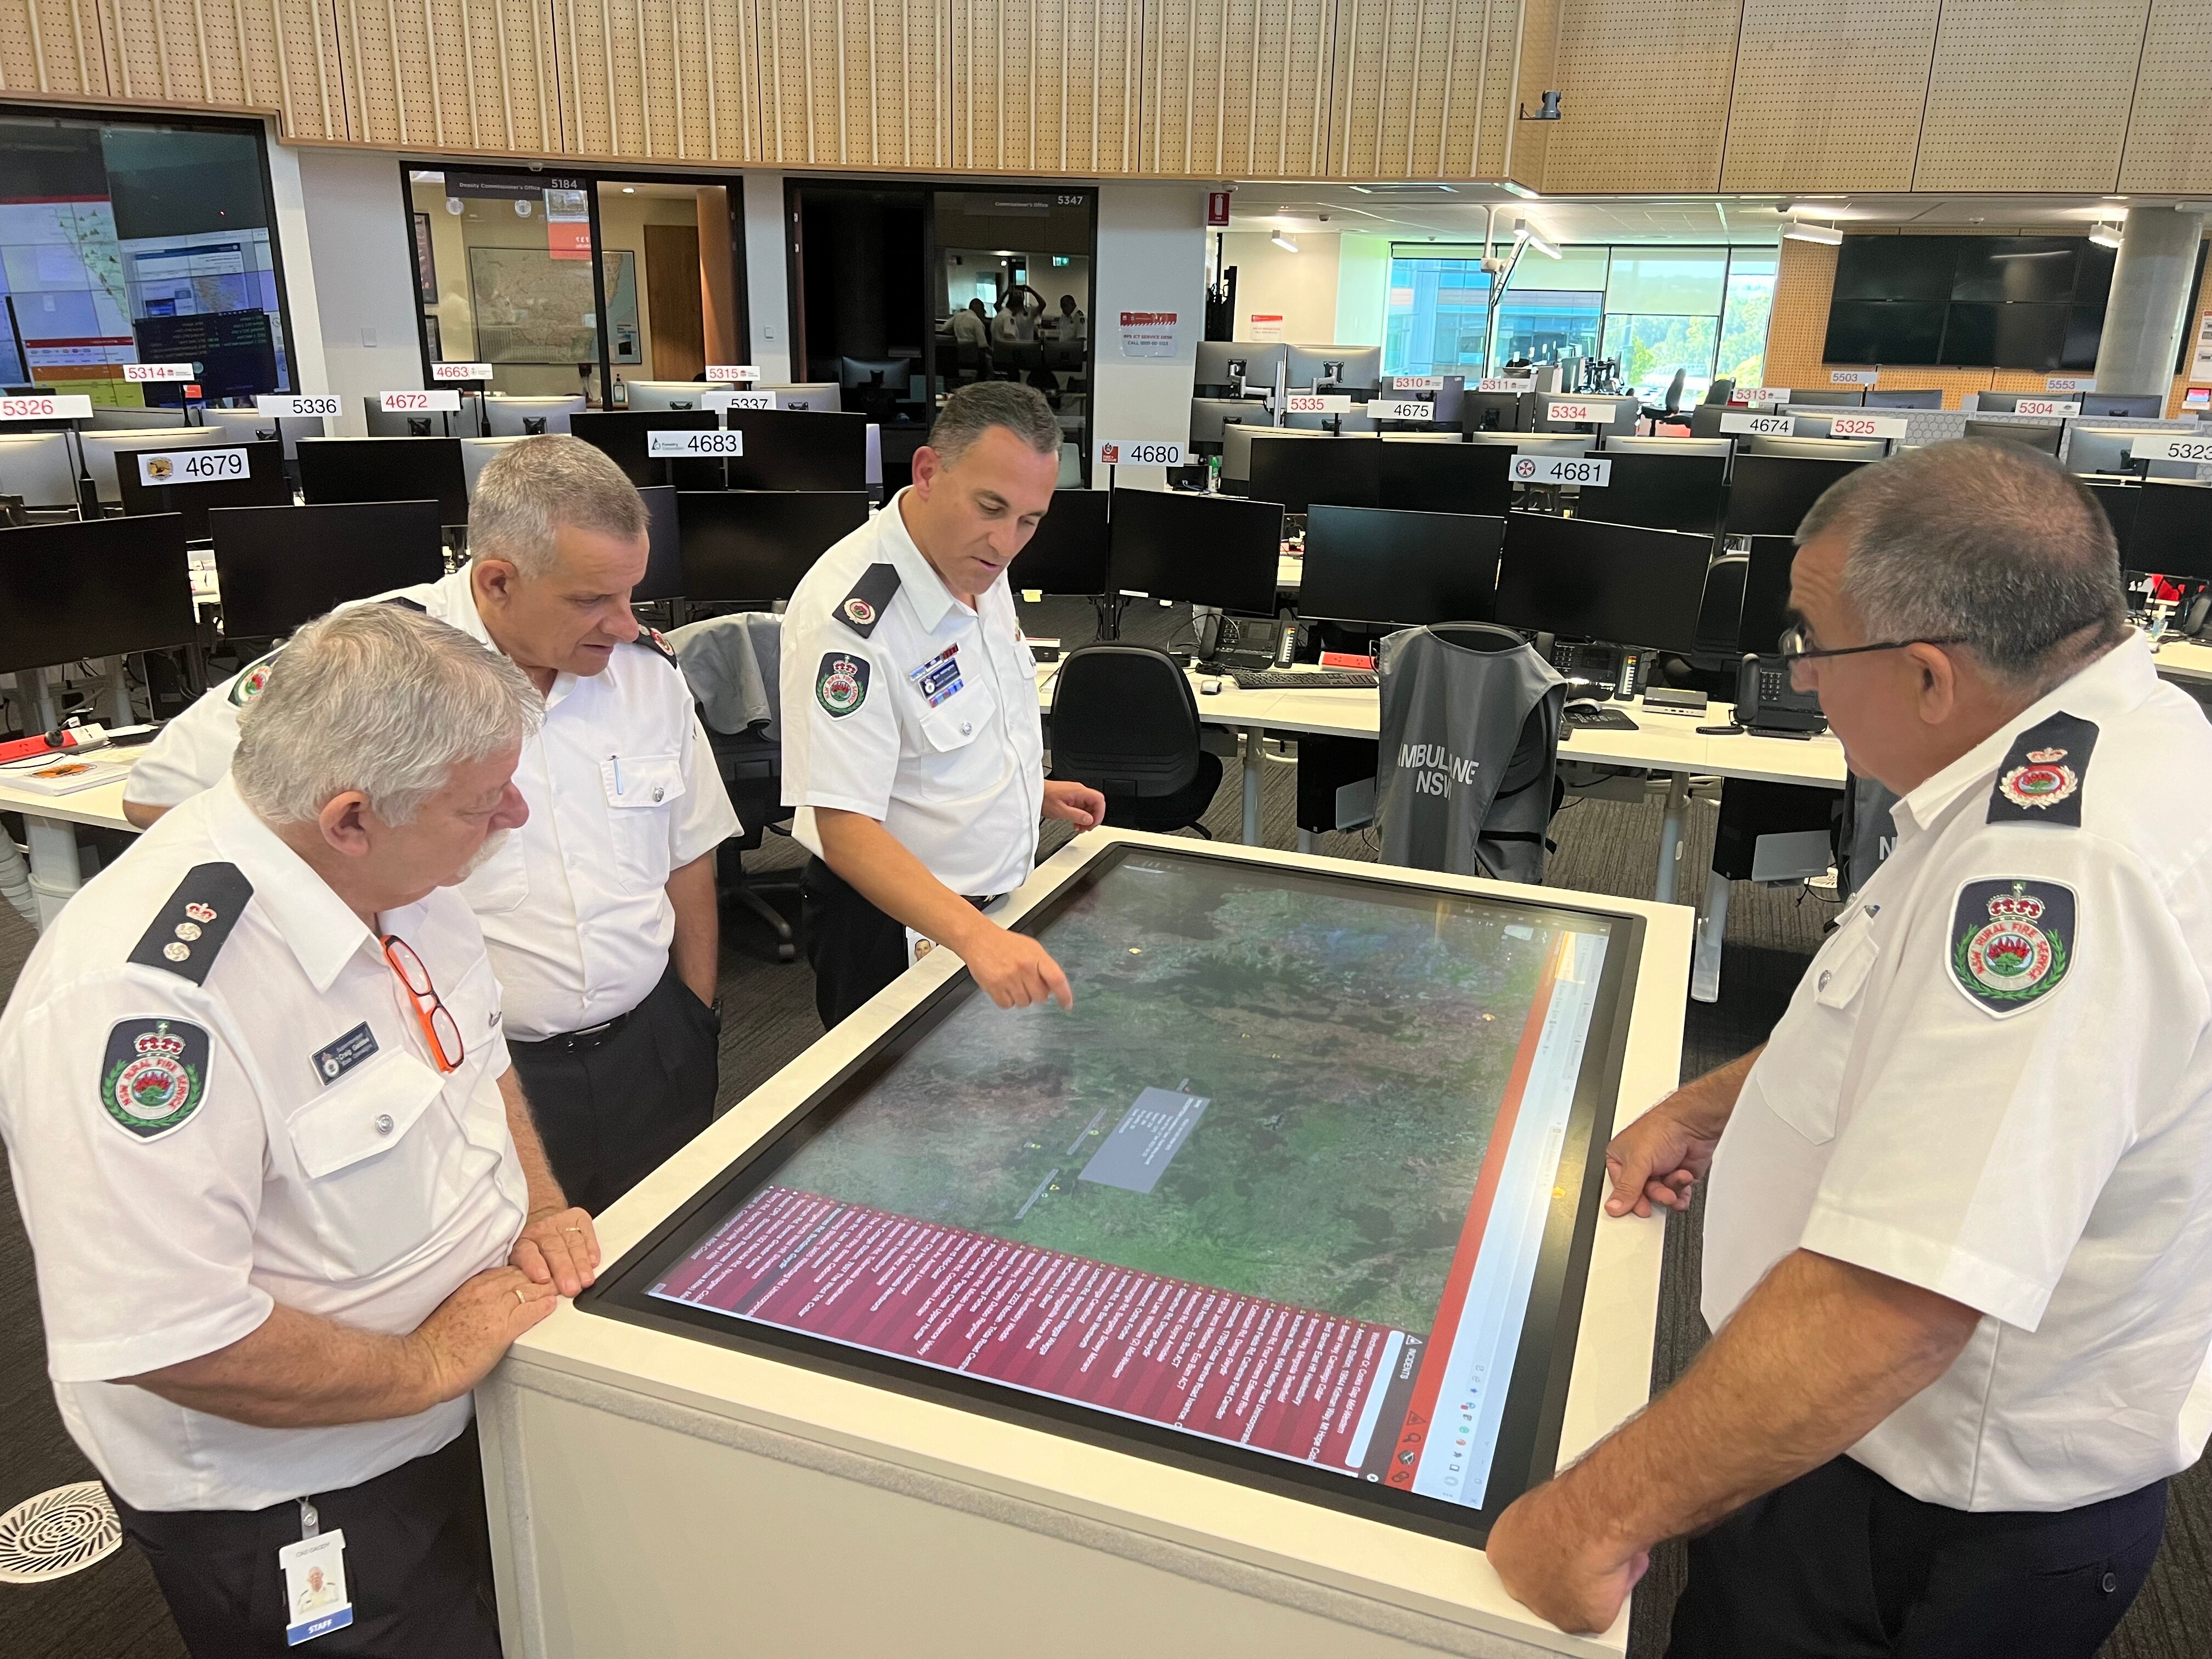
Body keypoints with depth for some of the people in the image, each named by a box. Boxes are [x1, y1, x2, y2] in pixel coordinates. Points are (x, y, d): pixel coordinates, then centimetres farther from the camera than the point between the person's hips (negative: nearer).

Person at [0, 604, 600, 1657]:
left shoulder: (400, 876, -8)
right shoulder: (140, 1003, -34)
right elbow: (159, 1339, -32)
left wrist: (540, 1208, -4)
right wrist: (430, 1364, -22)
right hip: (290, 1509, -7)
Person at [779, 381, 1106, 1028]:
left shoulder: (976, 562, -2)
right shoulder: (847, 614, -29)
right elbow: (845, 829, -33)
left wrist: (1032, 788, 8)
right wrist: (976, 937, -43)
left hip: (1002, 897, 8)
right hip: (896, 926, -8)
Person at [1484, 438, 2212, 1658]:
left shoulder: (2056, 867, -36)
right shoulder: (2112, 743, 0)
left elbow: (1892, 1305, -40)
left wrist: (1601, 1516, -31)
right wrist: (1709, 1107, 11)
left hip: (1942, 1535, -9)